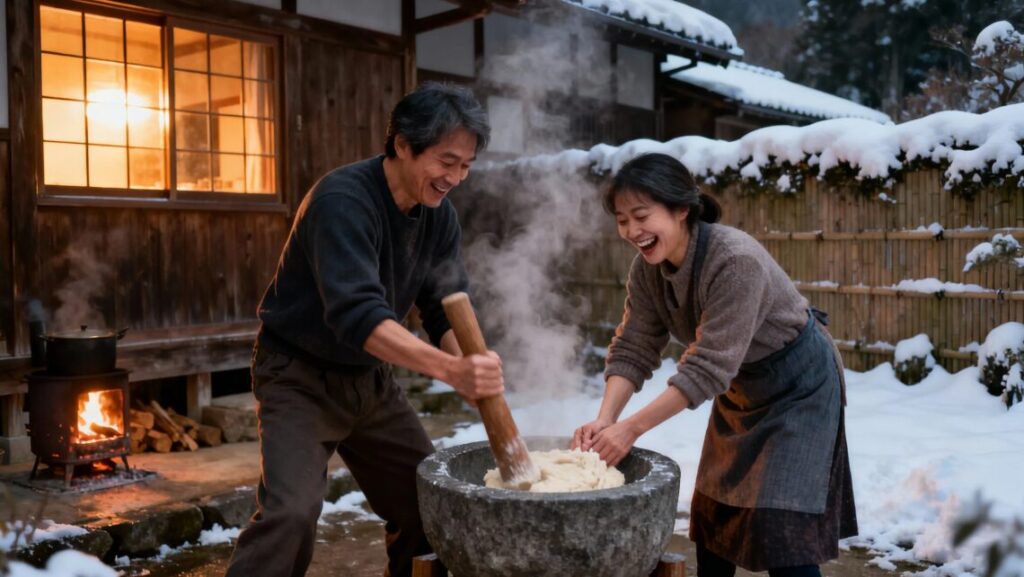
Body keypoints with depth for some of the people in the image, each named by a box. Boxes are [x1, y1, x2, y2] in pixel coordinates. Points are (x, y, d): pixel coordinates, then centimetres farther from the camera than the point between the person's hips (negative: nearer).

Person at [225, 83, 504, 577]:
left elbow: (447, 309, -3)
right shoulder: (343, 200, -27)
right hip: (301, 376, -7)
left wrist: (468, 372, -24)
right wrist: (450, 368, -50)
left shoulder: (438, 214, -4)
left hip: (369, 378, 7)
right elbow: (356, 313, -39)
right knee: (292, 512, -21)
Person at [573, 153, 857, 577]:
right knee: (713, 512, 14)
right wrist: (605, 418, -26)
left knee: (779, 524, -9)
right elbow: (633, 349, -11)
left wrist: (632, 427, -36)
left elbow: (709, 366, -35)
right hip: (739, 386, 7)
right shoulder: (647, 268, -12)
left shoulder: (736, 261, -34)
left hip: (799, 384, -7)